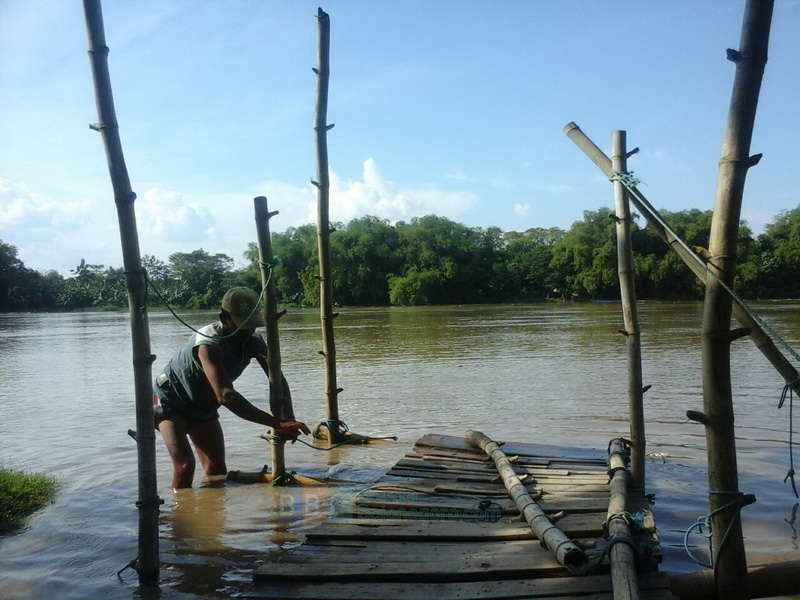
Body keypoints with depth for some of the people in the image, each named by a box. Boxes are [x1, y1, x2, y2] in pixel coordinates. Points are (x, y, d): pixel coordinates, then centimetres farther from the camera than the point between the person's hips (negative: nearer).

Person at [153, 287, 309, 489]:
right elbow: (225, 395, -50)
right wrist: (277, 424, -57)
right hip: (170, 403, -6)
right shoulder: (209, 345, -39)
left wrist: (288, 421, -33)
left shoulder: (253, 341, -17)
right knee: (184, 465, -21)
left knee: (217, 469, 3)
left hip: (204, 408, 7)